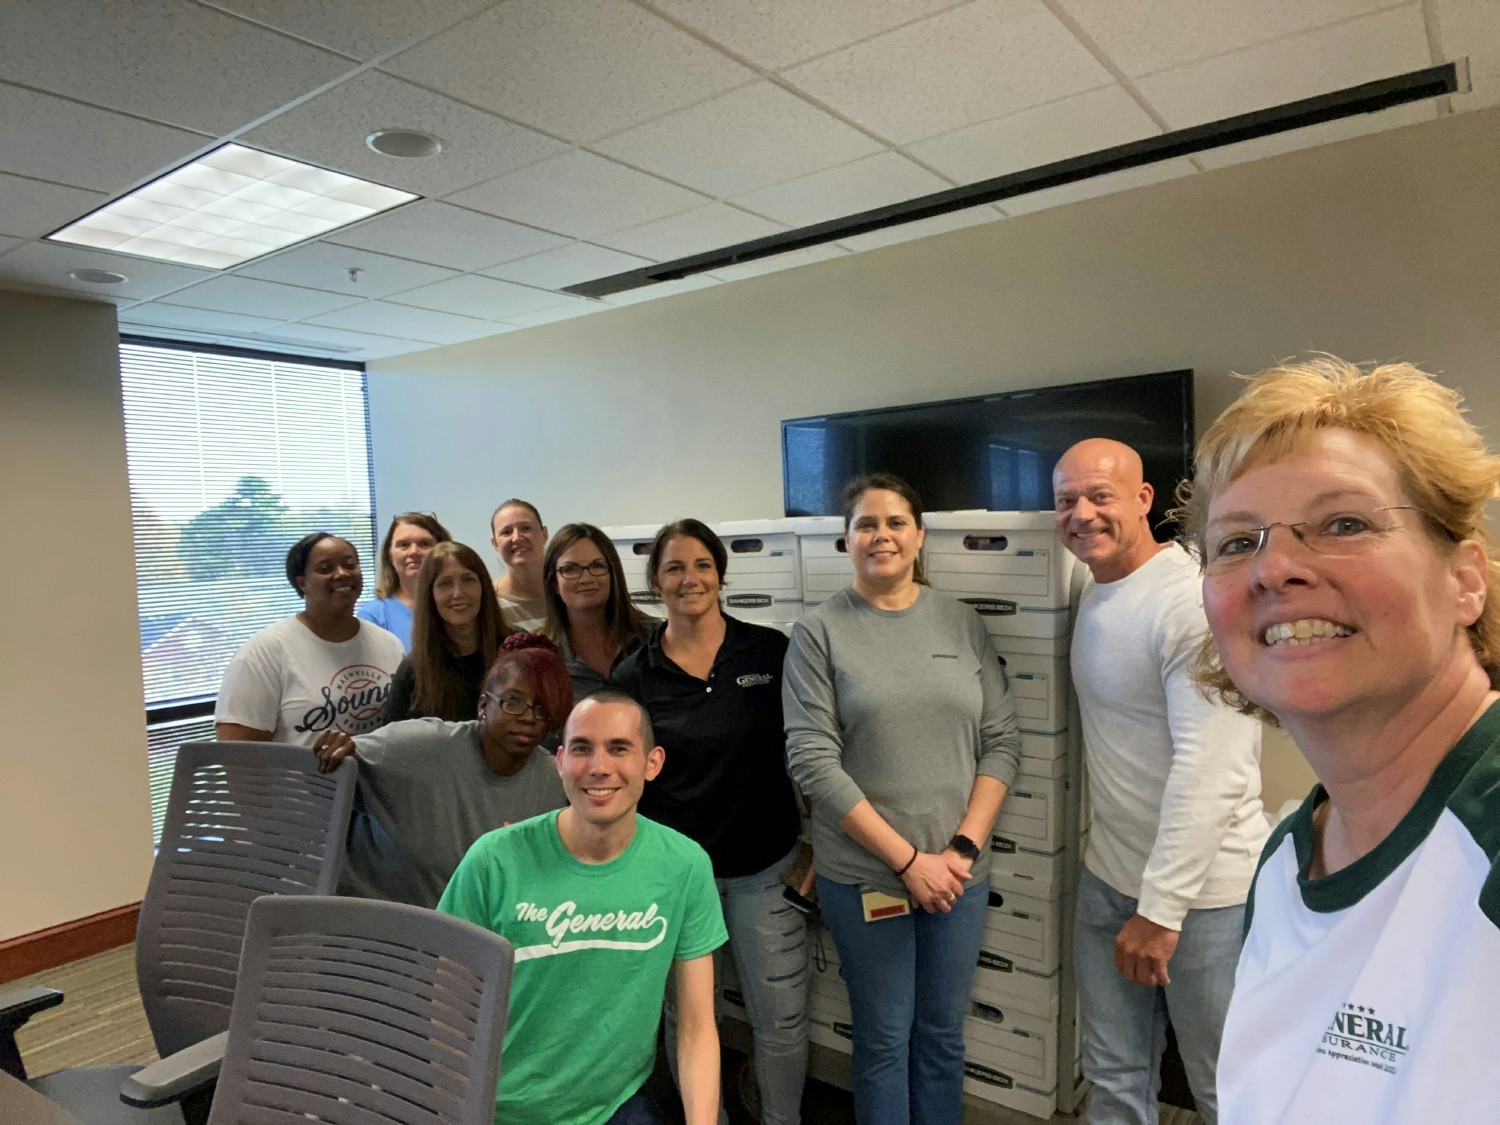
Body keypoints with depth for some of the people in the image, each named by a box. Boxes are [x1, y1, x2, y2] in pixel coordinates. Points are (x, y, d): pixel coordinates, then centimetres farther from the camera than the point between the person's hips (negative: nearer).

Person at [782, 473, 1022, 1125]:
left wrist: (964, 846, -8)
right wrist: (908, 859, -14)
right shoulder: (820, 632, -7)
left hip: (958, 873, 3)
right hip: (863, 877, -2)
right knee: (885, 1040, 12)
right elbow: (812, 762, -12)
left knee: (943, 1034, 17)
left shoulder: (962, 624, 2)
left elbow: (1001, 742, 2)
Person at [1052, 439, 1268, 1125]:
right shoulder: (1093, 594, 8)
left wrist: (1162, 908, -22)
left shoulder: (1195, 601, -20)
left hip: (1203, 890, -7)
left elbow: (1210, 771, -25)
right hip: (1108, 880, 7)